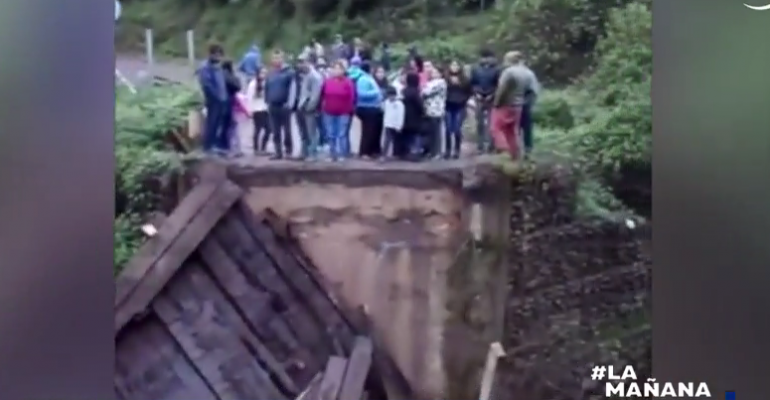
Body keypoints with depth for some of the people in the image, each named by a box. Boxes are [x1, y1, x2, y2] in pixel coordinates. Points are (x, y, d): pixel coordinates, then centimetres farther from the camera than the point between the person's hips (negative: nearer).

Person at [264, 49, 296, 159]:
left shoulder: (289, 72, -4)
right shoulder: (270, 74, 13)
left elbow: (292, 88, -9)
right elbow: (266, 89, 18)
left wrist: (289, 103, -14)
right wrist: (267, 102, 12)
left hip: (284, 106, -5)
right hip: (273, 106, 5)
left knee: (287, 130, 0)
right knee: (275, 132, 5)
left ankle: (288, 150, 10)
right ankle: (278, 152, 10)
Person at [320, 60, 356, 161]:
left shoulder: (348, 82, -5)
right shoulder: (327, 81, 4)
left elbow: (352, 97, -5)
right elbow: (322, 95, 11)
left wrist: (349, 110, -5)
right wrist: (323, 107, 8)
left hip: (343, 113, -4)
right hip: (329, 113, 4)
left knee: (342, 134, -4)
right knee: (331, 135, 7)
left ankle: (342, 155, 3)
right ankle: (333, 155, 14)